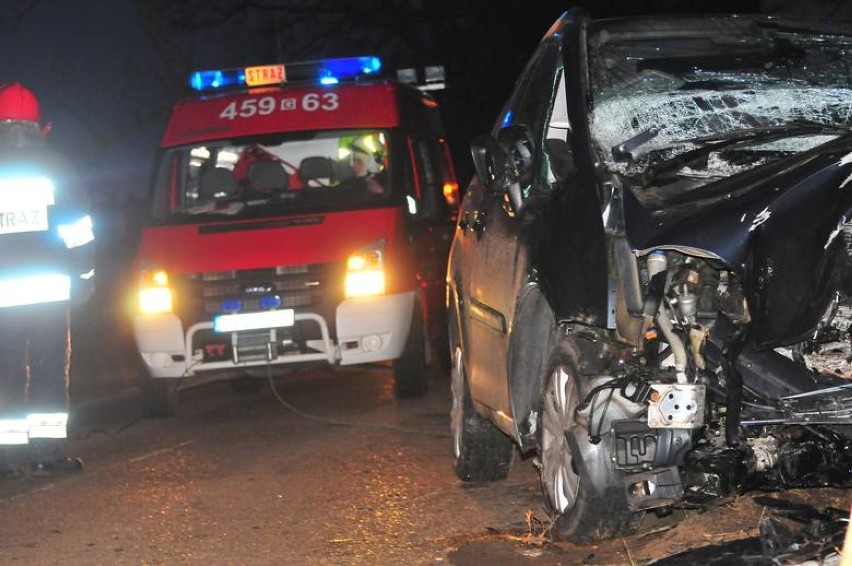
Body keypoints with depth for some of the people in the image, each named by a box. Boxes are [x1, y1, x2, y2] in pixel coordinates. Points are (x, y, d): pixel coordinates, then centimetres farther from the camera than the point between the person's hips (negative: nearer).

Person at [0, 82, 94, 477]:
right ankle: (49, 449, 0)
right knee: (51, 369, 4)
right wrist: (84, 273, 9)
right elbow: (77, 224, 1)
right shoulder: (51, 163, 2)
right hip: (49, 287, -1)